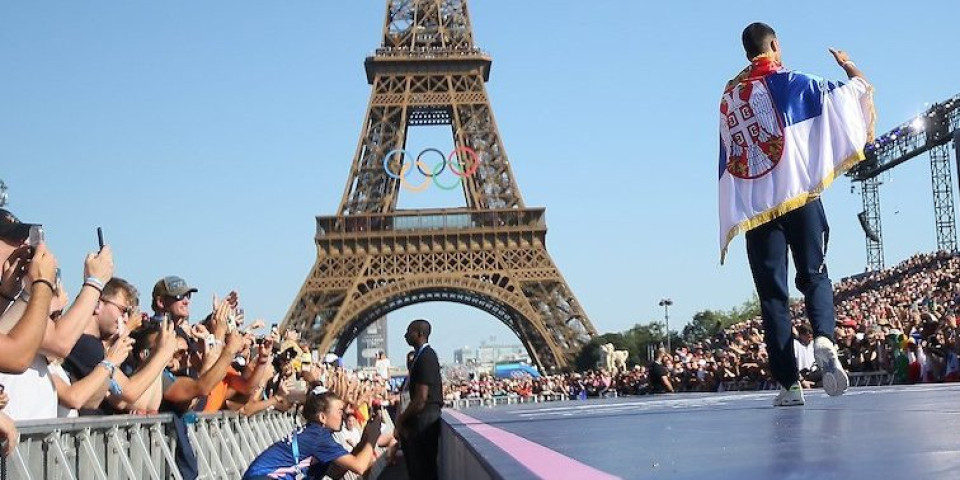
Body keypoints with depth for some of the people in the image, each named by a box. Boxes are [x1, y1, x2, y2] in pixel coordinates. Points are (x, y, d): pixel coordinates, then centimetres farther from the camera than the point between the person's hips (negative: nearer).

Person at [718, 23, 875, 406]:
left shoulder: (728, 96, 13)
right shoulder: (791, 83, 3)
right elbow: (861, 92, 7)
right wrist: (848, 64, 25)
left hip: (752, 208, 2)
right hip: (798, 196, -2)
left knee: (772, 294, 3)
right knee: (814, 276, 7)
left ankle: (788, 384, -2)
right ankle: (824, 339, -22)